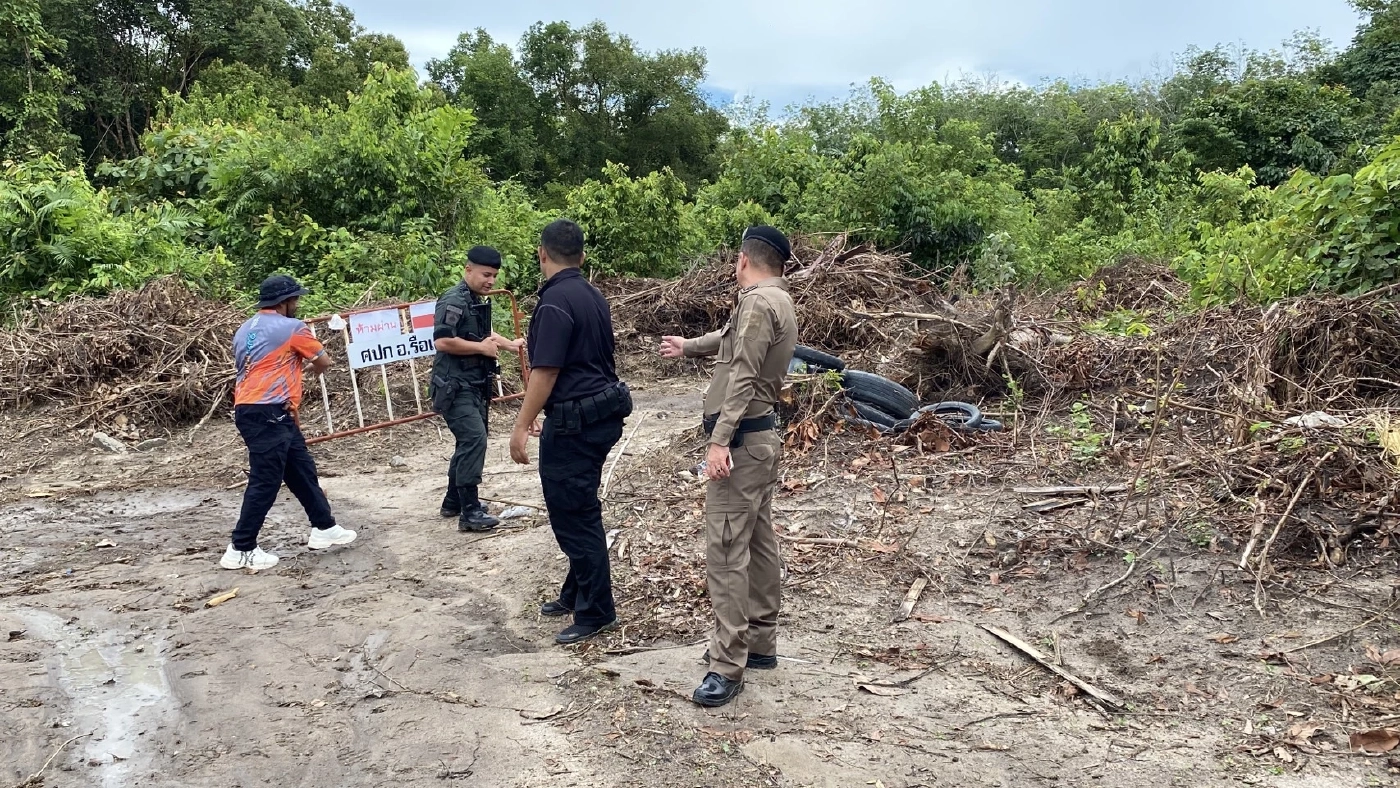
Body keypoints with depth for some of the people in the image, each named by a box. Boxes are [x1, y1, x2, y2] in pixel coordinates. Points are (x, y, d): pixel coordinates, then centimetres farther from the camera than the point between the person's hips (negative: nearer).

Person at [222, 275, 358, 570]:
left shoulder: (245, 330, 18)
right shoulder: (291, 327, -5)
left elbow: (243, 368, 21)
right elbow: (323, 363, 5)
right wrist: (309, 360, 29)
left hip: (250, 410, 9)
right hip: (267, 414, -9)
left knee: (302, 470, 16)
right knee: (265, 482, -5)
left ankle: (324, 528, 24)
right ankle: (241, 550, -2)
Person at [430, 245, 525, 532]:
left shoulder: (479, 301, 13)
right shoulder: (454, 301, -17)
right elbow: (441, 342, -28)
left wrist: (509, 344, 29)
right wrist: (481, 348, -20)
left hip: (475, 386, 10)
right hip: (455, 387, -10)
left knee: (471, 441, 16)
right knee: (474, 439, -16)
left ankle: (454, 501, 29)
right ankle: (470, 512, -12)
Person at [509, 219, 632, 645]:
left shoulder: (556, 301, -17)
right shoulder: (592, 295, 11)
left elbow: (546, 371, -20)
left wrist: (522, 425, -15)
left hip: (574, 422, -10)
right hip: (601, 413, 10)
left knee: (573, 515, -1)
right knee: (579, 510, 19)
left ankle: (596, 612, 7)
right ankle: (576, 594, 32)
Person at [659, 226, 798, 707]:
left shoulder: (758, 303, -15)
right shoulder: (778, 302, 16)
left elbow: (742, 378, -24)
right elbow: (731, 339, 33)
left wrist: (720, 439, -28)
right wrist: (688, 346, 48)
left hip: (742, 439, -11)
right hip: (762, 436, 11)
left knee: (726, 550, -10)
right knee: (758, 542, 15)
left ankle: (727, 666, -7)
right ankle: (759, 642, 26)